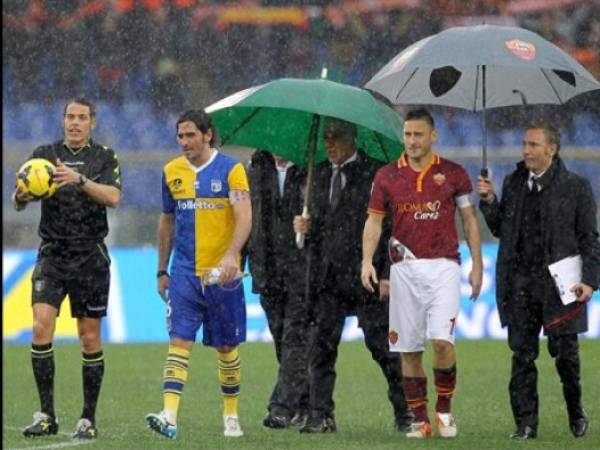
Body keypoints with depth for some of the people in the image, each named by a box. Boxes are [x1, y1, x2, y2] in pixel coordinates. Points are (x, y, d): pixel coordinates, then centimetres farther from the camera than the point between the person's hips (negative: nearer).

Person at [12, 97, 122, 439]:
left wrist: (79, 179, -29)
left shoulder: (104, 157, 4)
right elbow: (18, 202, 3)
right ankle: (47, 415, -10)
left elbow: (113, 197, -13)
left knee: (90, 338, 1)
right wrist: (22, 196, -22)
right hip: (52, 255, 1)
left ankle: (89, 419, 9)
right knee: (41, 327, -14)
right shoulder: (45, 154, 8)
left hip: (91, 256, -1)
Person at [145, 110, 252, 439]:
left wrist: (231, 255, -29)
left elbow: (244, 217, -14)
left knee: (226, 347, 9)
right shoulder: (172, 172, 8)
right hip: (184, 273, 2)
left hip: (221, 273, -2)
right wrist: (162, 270, 18)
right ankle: (169, 417, -22)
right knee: (179, 341, -12)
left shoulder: (231, 170, -5)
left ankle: (231, 415, 24)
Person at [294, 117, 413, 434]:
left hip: (364, 276, -5)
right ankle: (321, 416, 5)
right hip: (328, 276, 5)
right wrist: (308, 227, 1)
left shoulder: (374, 173, -4)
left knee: (382, 345, -2)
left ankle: (404, 412, 8)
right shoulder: (321, 174, 15)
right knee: (321, 347, 1)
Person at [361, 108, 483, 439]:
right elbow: (374, 220, 7)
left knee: (442, 340, -16)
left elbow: (469, 221, 9)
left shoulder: (454, 174, 4)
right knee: (409, 349, 1)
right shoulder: (387, 176, 6)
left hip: (443, 266, -2)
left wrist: (477, 265, 4)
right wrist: (367, 261, -7)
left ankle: (444, 410, 2)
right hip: (405, 269, 2)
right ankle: (420, 421, 9)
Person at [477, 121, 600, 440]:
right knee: (522, 354, 1)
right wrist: (489, 201, 1)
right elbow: (500, 229, 17)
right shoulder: (513, 184, 11)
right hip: (520, 282, 3)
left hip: (558, 282, -3)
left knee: (565, 353, 2)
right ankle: (525, 423, 5)